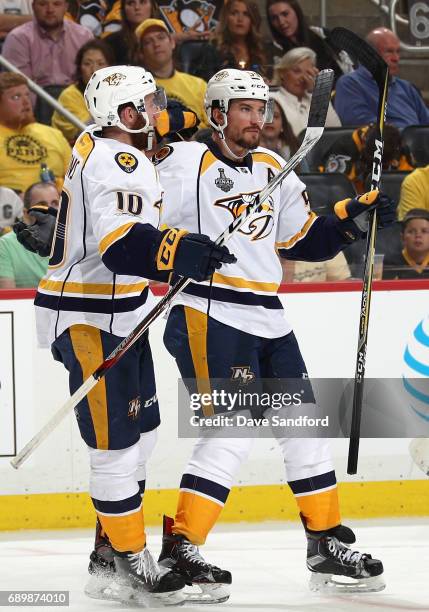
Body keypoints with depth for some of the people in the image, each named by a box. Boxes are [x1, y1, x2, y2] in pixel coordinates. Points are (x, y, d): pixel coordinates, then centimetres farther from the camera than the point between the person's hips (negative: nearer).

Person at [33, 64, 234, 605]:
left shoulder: (100, 148, 13)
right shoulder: (115, 163, -20)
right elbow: (123, 243, -36)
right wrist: (182, 254, -51)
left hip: (118, 316, 11)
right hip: (88, 322, -11)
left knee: (140, 432, 15)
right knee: (116, 443, -9)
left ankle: (110, 557, 22)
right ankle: (130, 567, -5)